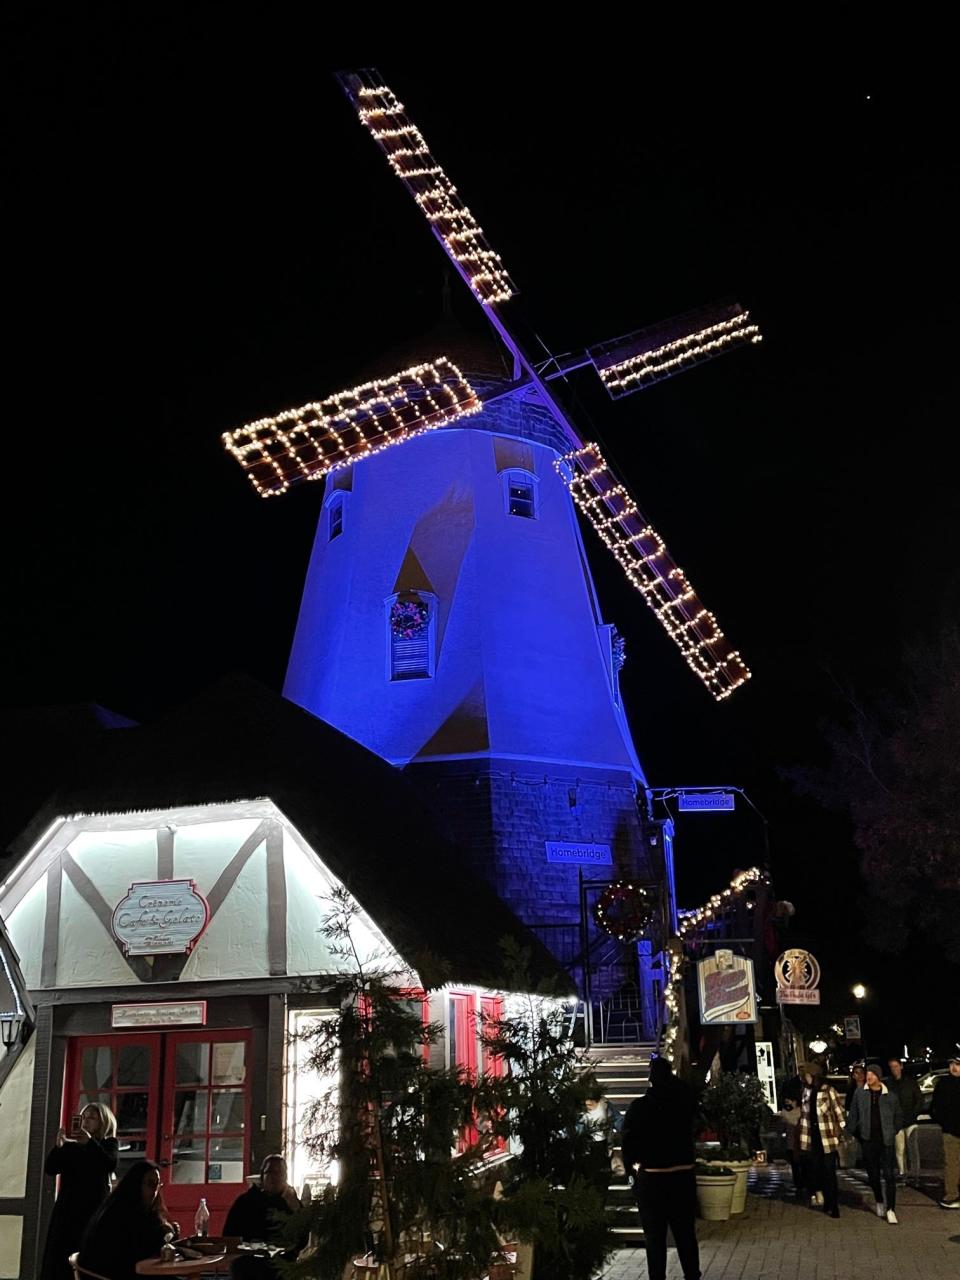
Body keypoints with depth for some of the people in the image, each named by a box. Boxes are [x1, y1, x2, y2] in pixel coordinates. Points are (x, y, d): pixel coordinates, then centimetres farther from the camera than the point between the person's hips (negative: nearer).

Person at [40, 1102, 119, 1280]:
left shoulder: (108, 1144, 5)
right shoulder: (70, 1146, 11)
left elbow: (111, 1165, -13)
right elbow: (50, 1170, 2)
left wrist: (91, 1143, -19)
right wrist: (58, 1145, -13)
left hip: (94, 1210, -3)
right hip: (67, 1209, 3)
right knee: (59, 1255, -3)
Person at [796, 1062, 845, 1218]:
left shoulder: (828, 1091, -8)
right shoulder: (805, 1092, 8)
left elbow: (839, 1113, -6)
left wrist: (843, 1134, -9)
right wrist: (800, 1136, 16)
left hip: (827, 1138, -5)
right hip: (811, 1138, 5)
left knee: (829, 1173, -1)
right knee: (813, 1169, 6)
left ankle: (833, 1206, 7)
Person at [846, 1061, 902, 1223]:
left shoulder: (890, 1096, 0)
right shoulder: (860, 1093, 0)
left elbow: (898, 1118, 11)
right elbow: (853, 1115, 4)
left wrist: (892, 1132, 3)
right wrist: (850, 1133, -1)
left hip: (886, 1141, -1)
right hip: (868, 1141, 1)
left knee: (889, 1175, -8)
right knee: (873, 1174, 11)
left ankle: (890, 1209, -4)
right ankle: (879, 1202, 32)